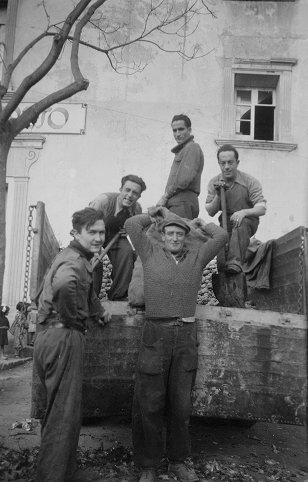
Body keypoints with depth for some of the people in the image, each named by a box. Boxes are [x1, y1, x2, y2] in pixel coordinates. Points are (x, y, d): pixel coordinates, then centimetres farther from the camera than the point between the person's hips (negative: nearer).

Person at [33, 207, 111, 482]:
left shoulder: (79, 258, 16)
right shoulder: (74, 261, -17)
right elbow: (65, 283, -41)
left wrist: (98, 311, 30)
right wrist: (73, 317, -25)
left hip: (52, 337, 11)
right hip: (63, 338, -11)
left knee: (59, 412, 23)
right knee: (64, 416, -1)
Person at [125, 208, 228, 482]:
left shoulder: (197, 257, 13)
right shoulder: (151, 253, 9)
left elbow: (222, 236, 12)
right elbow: (131, 225, 7)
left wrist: (202, 224, 26)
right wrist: (153, 216, 22)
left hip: (186, 336, 2)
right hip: (155, 334, -2)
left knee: (181, 403, 13)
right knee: (149, 403, 4)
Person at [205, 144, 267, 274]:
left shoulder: (250, 181, -11)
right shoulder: (213, 183, 1)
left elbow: (262, 209, -19)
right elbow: (210, 212, 1)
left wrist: (244, 212, -39)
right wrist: (218, 196, -17)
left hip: (248, 221, -5)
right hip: (226, 222, 5)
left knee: (240, 224, -38)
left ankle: (235, 263, -50)